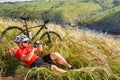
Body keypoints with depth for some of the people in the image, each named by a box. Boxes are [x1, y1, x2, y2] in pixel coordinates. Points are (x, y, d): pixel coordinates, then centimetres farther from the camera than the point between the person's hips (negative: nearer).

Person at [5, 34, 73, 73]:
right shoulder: (18, 52, -8)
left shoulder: (28, 46, 15)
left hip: (40, 59, 8)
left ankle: (70, 67, -3)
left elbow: (39, 51, 22)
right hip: (34, 64, -8)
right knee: (54, 67, -27)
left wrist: (40, 45, 1)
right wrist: (34, 48, -25)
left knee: (55, 54, -11)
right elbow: (27, 58, -27)